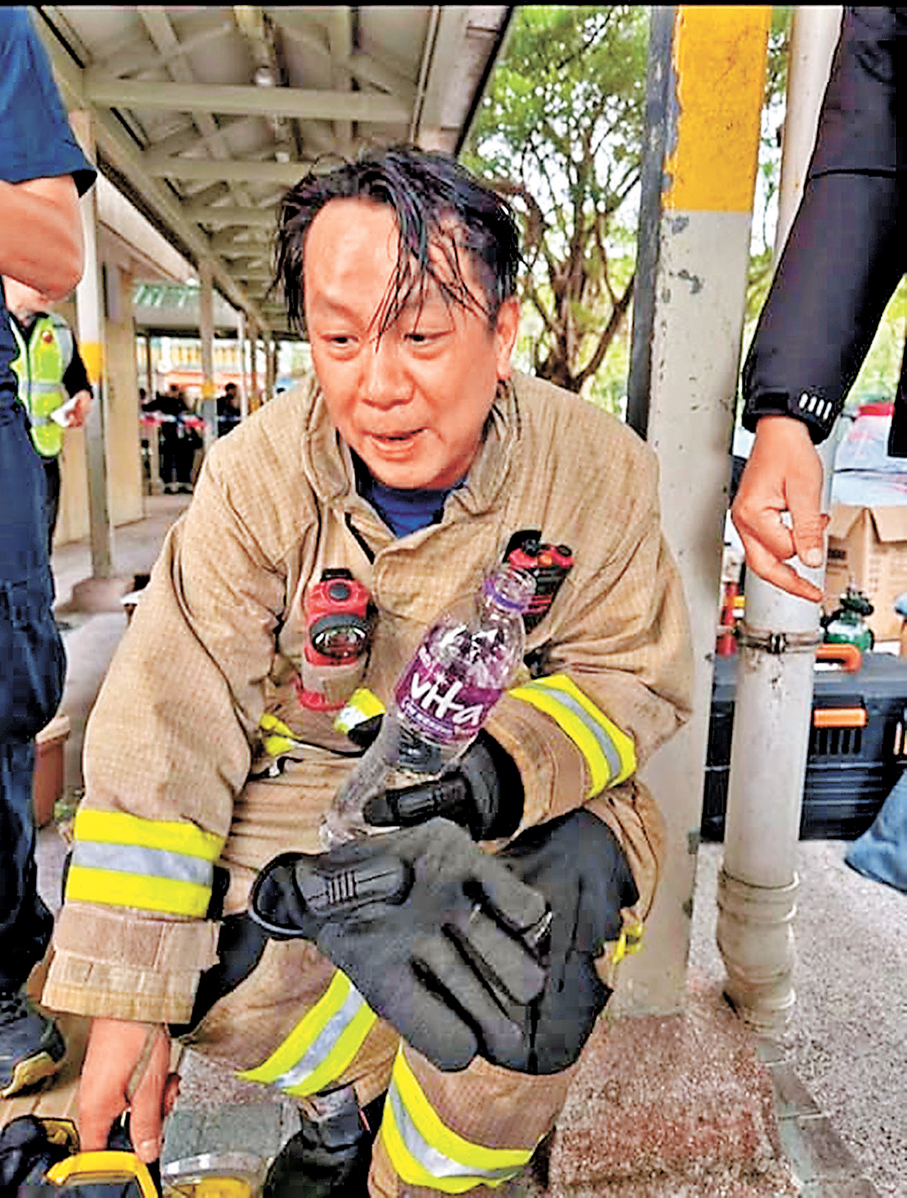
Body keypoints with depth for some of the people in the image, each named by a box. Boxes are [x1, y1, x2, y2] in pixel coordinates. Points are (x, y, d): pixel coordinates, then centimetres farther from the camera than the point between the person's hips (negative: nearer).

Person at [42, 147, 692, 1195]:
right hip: (317, 773, 1)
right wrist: (124, 998, -18)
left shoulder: (597, 471, -14)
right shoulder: (261, 476, -15)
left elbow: (631, 678, -8)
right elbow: (167, 730, -16)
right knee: (191, 943, -21)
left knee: (561, 893, -29)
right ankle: (352, 1088, 15)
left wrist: (497, 774, -30)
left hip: (525, 800, 0)